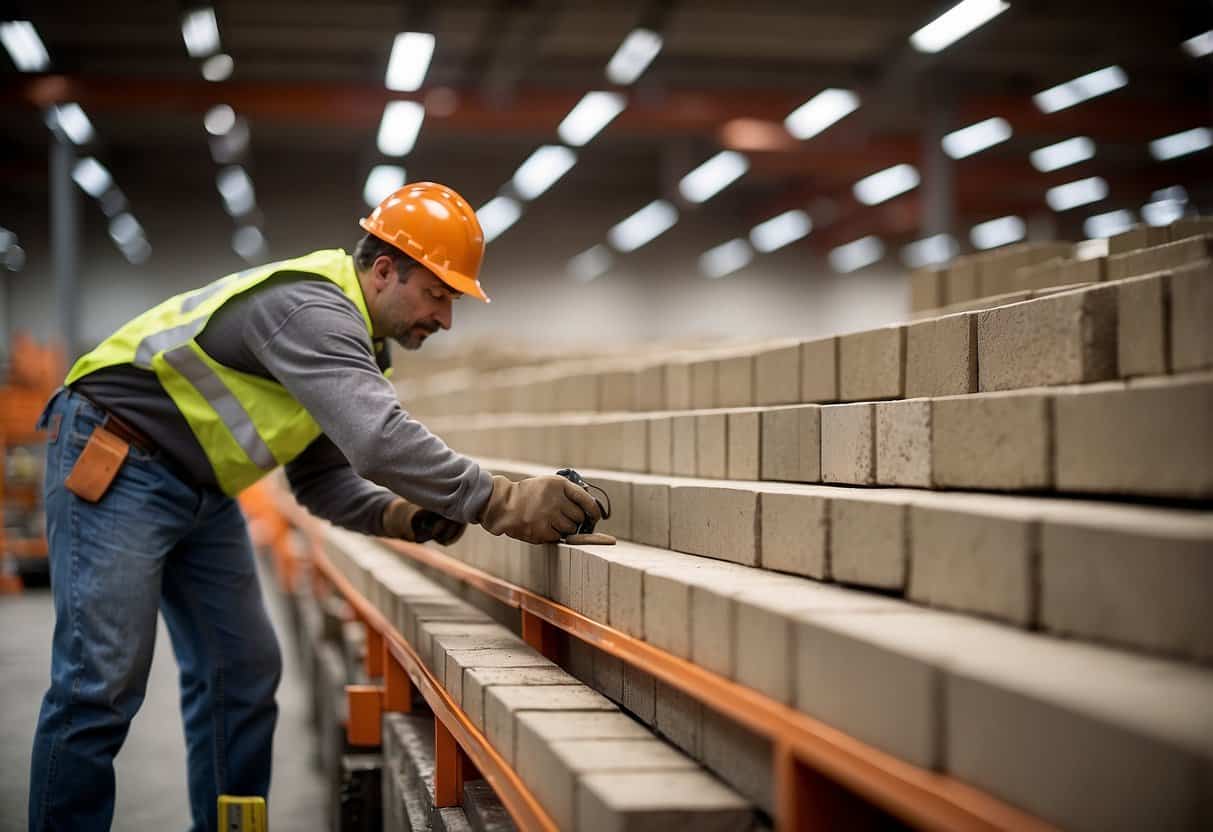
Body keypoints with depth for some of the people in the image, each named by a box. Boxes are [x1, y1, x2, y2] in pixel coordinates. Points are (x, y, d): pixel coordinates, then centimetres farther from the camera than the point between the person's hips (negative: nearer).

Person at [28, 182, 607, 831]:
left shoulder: (353, 338, 8)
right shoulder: (309, 308, -25)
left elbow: (322, 478, 9)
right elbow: (378, 439, -39)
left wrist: (399, 515, -9)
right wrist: (503, 503, -38)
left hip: (198, 488, 10)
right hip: (114, 462, -10)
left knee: (241, 672, 7)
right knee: (102, 683, -12)